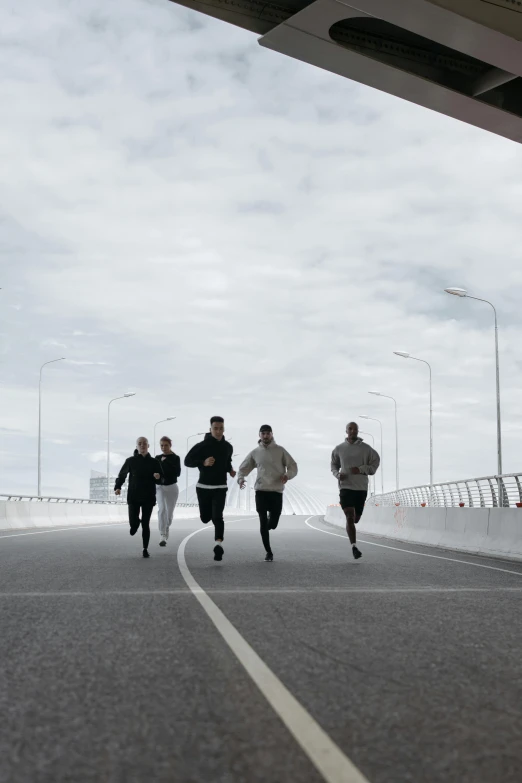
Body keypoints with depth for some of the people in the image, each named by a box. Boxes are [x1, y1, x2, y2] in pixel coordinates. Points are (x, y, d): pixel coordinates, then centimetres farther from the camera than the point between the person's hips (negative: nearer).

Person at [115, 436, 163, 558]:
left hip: (148, 497, 0)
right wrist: (118, 487, -7)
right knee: (133, 522, -7)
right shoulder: (130, 461, 0)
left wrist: (158, 477, -17)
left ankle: (145, 549, 12)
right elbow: (122, 475, 8)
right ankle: (135, 525, 32)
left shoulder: (154, 462, 3)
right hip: (133, 496, 0)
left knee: (146, 524, -1)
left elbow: (161, 479, 6)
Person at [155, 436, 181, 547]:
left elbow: (178, 473, -17)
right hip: (160, 487, 1)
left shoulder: (175, 458, -4)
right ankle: (163, 536, -23)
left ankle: (166, 533, 32)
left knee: (169, 512, 9)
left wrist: (166, 462, -19)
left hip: (172, 487, -1)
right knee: (162, 510, -18)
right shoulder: (158, 458, 4)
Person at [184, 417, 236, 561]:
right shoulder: (202, 446, -9)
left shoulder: (228, 447, 5)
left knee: (217, 517, -16)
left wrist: (230, 470, 4)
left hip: (220, 488, 1)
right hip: (203, 487, -1)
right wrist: (203, 463, -22)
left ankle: (219, 544, -26)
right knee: (205, 518, 10)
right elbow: (187, 461, -7)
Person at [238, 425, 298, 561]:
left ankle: (271, 518, 36)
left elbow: (293, 466, 4)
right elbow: (243, 468, 14)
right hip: (261, 491, 1)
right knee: (263, 524, -2)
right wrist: (240, 478, -7)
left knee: (272, 524, -1)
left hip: (277, 491, -1)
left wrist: (288, 475, -17)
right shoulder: (255, 453, 7)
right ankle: (268, 552, 9)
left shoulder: (280, 450, 3)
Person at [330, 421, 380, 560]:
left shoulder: (366, 448, 1)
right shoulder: (339, 449, 5)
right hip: (345, 486, -1)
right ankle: (354, 547, -17)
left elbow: (375, 463, 2)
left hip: (361, 487, 1)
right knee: (350, 517, -17)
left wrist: (361, 469, -13)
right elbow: (334, 464, 18)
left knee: (356, 518, 11)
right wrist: (337, 474, -3)